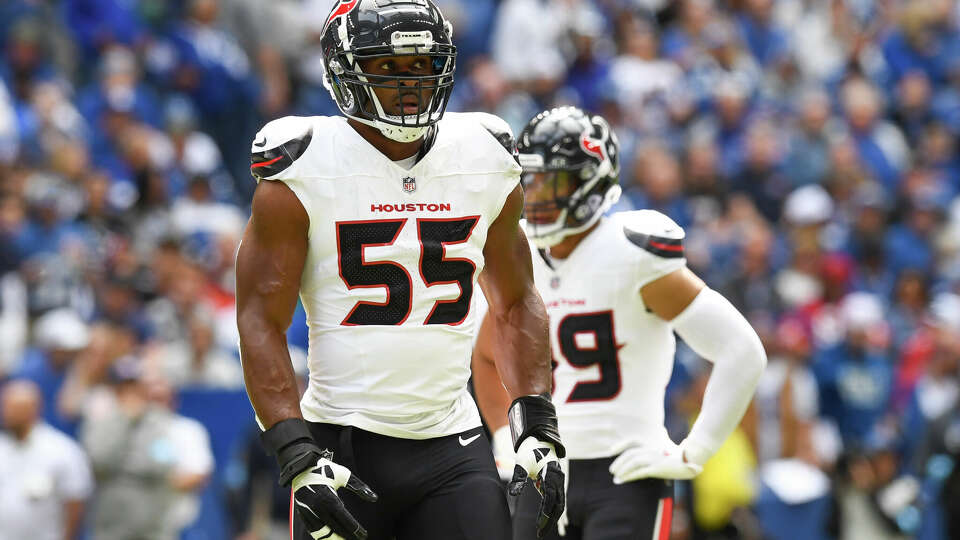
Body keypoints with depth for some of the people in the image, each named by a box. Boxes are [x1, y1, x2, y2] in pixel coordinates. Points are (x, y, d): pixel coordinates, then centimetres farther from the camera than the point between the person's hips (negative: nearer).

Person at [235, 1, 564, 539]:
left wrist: (538, 429, 6)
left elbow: (517, 306, 17)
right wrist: (297, 457, -16)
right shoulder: (302, 175, -5)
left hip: (453, 447, 3)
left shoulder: (485, 164, 7)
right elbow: (261, 322, -7)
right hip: (344, 450, -3)